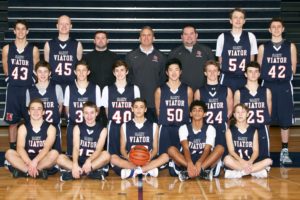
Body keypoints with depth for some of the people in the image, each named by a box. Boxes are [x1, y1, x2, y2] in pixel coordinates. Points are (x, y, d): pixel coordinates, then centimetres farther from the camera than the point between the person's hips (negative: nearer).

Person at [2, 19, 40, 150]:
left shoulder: (33, 49, 0)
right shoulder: (7, 49, 3)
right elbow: (6, 71, 10)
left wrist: (26, 79, 0)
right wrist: (14, 79, 6)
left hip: (29, 89, -1)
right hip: (13, 89, 1)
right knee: (12, 122, 6)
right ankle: (12, 150, 17)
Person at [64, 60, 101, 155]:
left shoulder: (95, 88, -1)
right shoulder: (69, 88, 2)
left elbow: (97, 108, 5)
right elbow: (67, 108, 10)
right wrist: (73, 118, -1)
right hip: (73, 127, 1)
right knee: (71, 154, 5)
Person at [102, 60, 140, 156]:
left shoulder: (134, 89, 4)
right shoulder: (107, 89, 3)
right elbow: (106, 110, 10)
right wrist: (113, 120, 7)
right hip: (114, 128, 0)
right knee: (113, 155, 0)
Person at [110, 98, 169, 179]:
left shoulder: (153, 126, 10)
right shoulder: (125, 126, 10)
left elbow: (155, 148, 7)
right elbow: (122, 148, 7)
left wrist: (150, 157, -16)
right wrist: (128, 157, -16)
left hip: (147, 160, 0)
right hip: (130, 161, 0)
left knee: (165, 156, -27)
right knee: (113, 158, -29)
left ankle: (133, 171, -32)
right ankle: (148, 170, -31)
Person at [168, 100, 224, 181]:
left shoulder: (210, 128, 3)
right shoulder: (183, 128, 3)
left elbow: (207, 150, -11)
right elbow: (185, 148, -12)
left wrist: (198, 164, -32)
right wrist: (190, 164, -34)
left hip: (204, 162, 0)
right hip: (186, 162, 0)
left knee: (220, 148, -24)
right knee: (171, 149, -25)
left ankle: (187, 172, -37)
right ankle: (202, 171, -38)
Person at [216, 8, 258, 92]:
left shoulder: (250, 37, 5)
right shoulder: (222, 37, 2)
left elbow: (252, 60, 8)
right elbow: (220, 60, 8)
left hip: (245, 79, 1)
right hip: (227, 79, -1)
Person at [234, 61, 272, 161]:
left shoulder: (266, 91, 4)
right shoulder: (239, 93, -1)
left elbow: (269, 113, 11)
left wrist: (263, 126, 7)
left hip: (262, 130, 1)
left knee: (264, 160, -3)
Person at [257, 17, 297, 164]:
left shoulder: (290, 46, 5)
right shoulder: (263, 47, 5)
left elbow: (293, 68, 6)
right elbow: (258, 68, 6)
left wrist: (284, 78, 2)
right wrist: (269, 78, 2)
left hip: (284, 87, 0)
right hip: (267, 86, 0)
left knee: (285, 121, 2)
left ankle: (284, 152, 12)